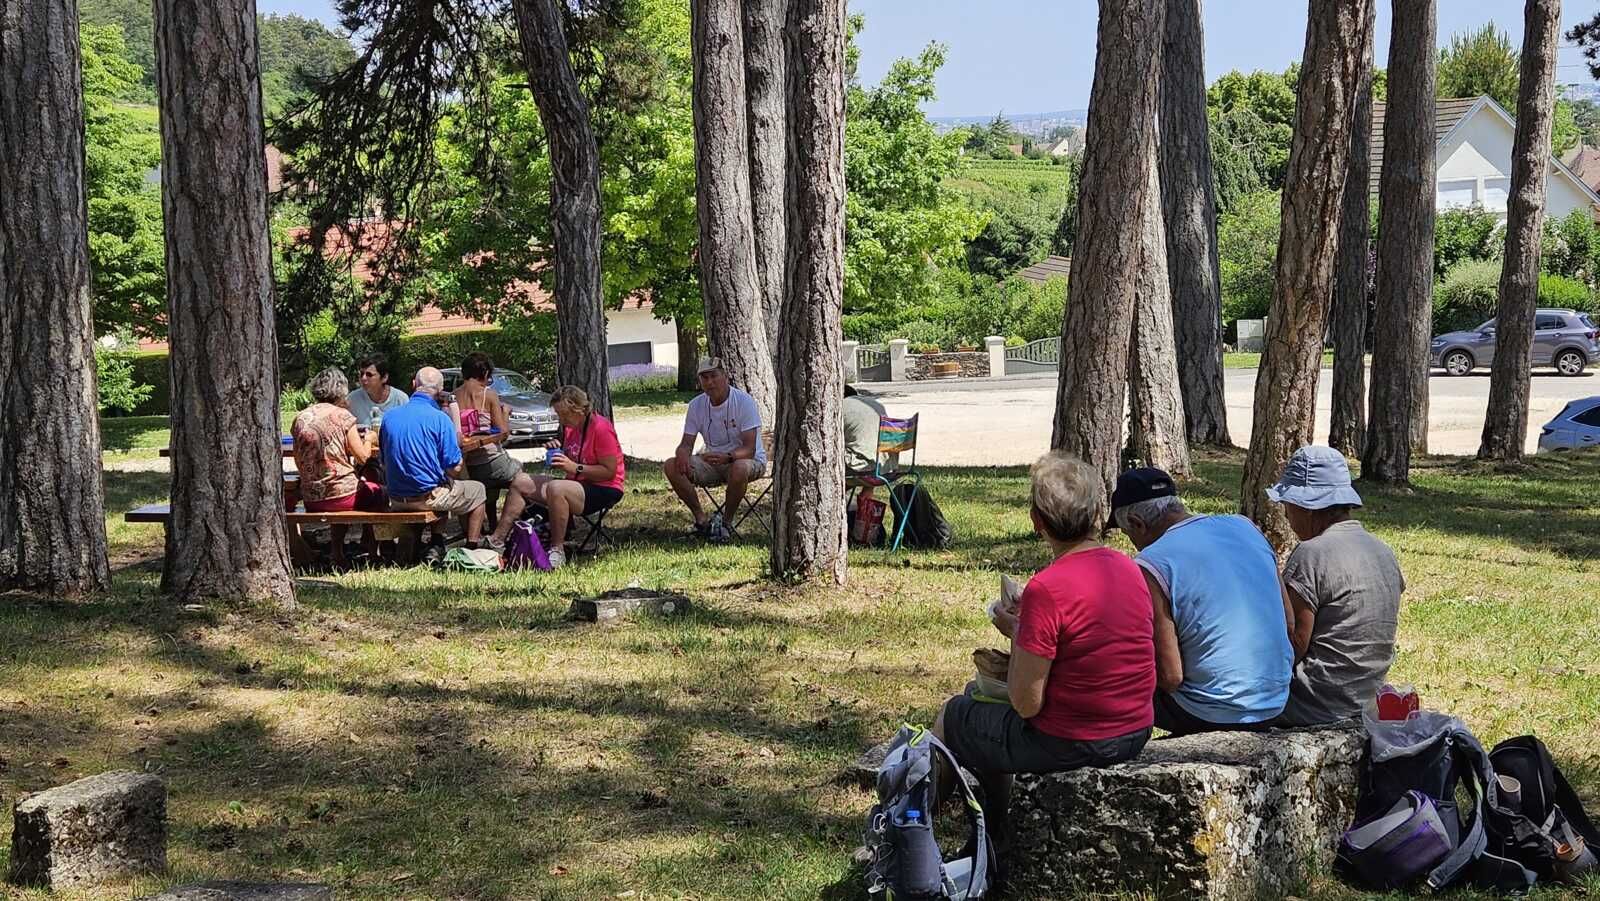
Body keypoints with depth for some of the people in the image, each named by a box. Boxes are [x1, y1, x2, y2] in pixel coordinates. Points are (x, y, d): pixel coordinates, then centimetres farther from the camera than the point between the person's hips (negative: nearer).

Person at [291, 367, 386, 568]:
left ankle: (338, 551, 30)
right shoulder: (342, 415, -8)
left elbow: (299, 463, 10)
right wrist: (367, 440, 15)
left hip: (310, 501, 5)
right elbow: (362, 457, -6)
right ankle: (369, 549, 31)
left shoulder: (300, 418, 4)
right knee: (377, 492, 26)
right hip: (343, 496, -5)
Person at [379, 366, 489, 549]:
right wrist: (458, 442, 5)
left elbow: (384, 465, 10)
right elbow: (454, 469, -13)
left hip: (396, 500, 6)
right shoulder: (440, 418, -14)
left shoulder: (388, 417, 1)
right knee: (477, 490, 20)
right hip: (427, 497, -6)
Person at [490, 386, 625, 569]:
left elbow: (609, 471, -20)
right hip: (578, 484, 10)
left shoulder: (600, 428, -17)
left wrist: (575, 467, -24)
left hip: (605, 490, -10)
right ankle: (497, 539, -5)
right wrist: (556, 449, 0)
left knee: (556, 488, -37)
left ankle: (557, 551, -27)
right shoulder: (571, 427, 10)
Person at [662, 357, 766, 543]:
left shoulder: (744, 402, -18)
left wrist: (727, 457, -43)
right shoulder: (696, 405, -2)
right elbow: (686, 444, 0)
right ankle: (701, 519, -11)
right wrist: (683, 454, -26)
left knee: (739, 468, -41)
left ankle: (727, 520, -17)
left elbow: (749, 449, -23)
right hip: (712, 460, 5)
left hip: (750, 460, -5)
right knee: (672, 466, -17)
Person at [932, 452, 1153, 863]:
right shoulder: (1129, 567, 0)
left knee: (952, 718, 19)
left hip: (1071, 743, -8)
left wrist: (1017, 632, -5)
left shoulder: (1046, 589, -24)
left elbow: (1026, 704, -19)